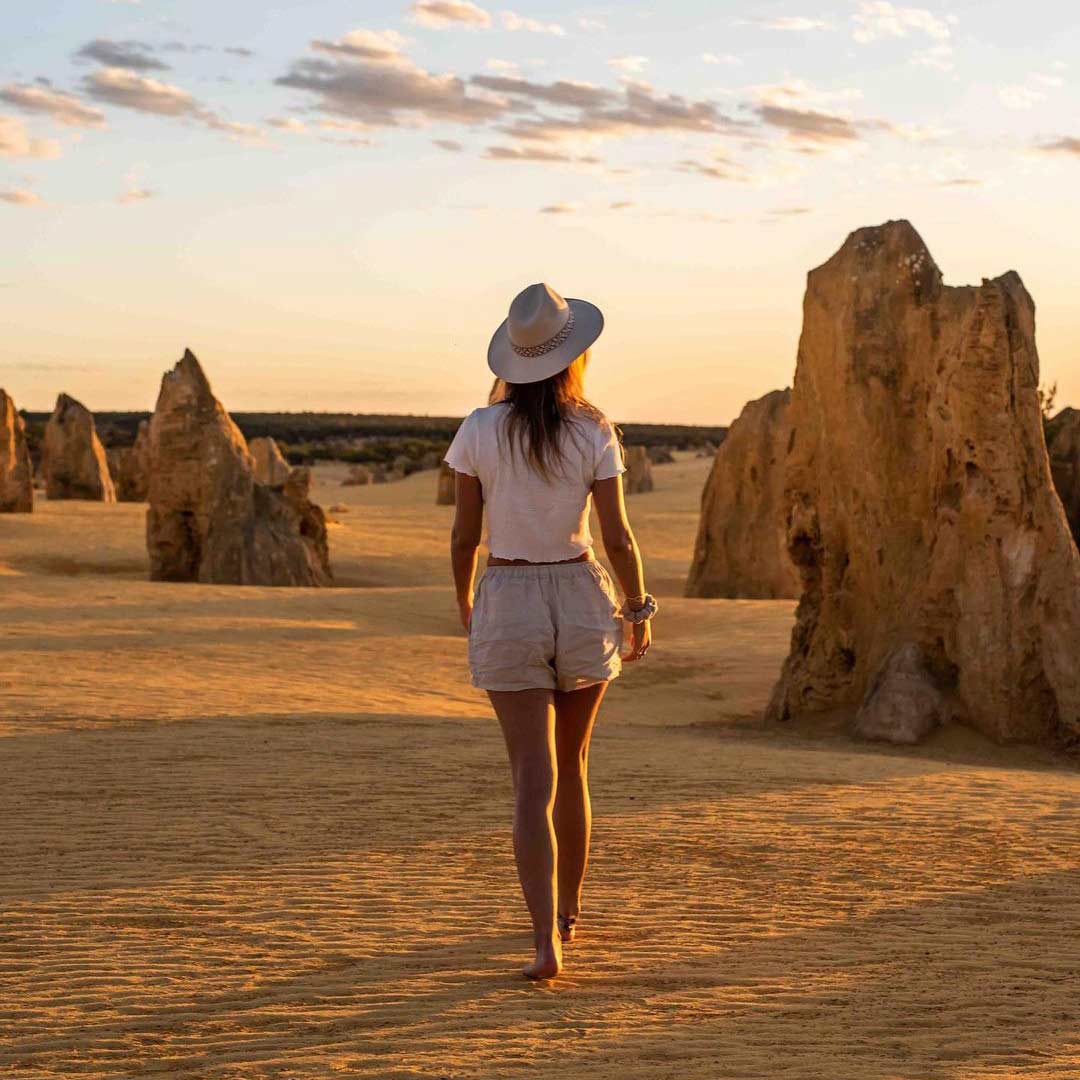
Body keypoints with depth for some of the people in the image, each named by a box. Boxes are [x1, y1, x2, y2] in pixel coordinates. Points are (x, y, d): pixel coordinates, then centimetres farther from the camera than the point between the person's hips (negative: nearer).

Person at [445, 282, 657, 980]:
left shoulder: (480, 431, -6)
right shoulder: (594, 434, -7)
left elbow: (464, 536, -1)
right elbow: (617, 537, -7)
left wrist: (464, 602, 17)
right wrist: (640, 609, 7)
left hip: (506, 604, -1)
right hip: (581, 598, 1)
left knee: (534, 780, -2)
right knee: (572, 766, 20)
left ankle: (547, 941, -14)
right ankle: (568, 911, 35)